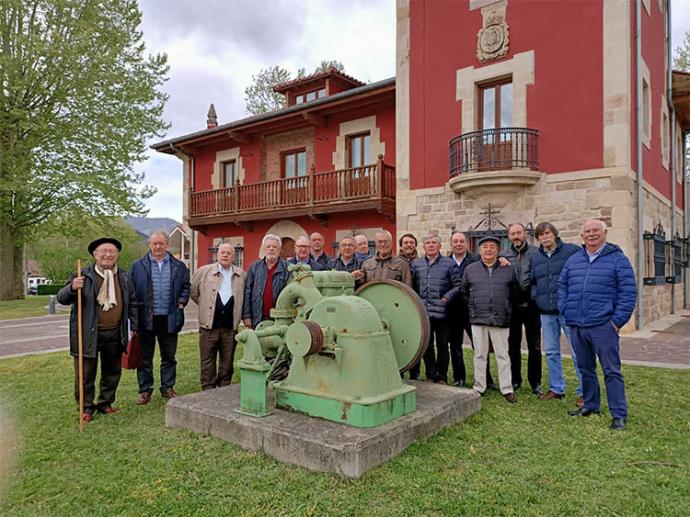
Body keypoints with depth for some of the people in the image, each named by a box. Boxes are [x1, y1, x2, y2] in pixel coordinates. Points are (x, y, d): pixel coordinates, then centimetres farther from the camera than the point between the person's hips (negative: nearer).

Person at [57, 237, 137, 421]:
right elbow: (62, 298, -6)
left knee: (112, 372, 14)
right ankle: (86, 407, 22)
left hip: (115, 334, 4)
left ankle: (105, 403, 31)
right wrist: (72, 288, -28)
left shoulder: (124, 278, 7)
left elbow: (132, 304, 14)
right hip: (88, 335, -3)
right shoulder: (83, 276, -5)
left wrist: (134, 328, 9)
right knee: (86, 374, 5)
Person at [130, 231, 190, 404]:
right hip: (146, 319, -1)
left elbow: (186, 286, 14)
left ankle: (167, 388, 24)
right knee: (145, 357, 8)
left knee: (169, 357, 11)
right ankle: (145, 390, 19)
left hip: (169, 319, 2)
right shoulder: (138, 266, 2)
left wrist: (181, 302, 1)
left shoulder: (179, 266, 6)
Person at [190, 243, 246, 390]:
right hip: (209, 324, -2)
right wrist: (204, 304, 9)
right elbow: (193, 291, 10)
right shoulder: (204, 271, 2)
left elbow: (245, 297, 16)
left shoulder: (241, 275, 8)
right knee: (208, 361, 3)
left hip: (230, 325, 2)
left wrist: (244, 317, 10)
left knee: (227, 361, 10)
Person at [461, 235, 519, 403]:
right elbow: (464, 291, 13)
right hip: (478, 320, 1)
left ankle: (507, 389, 13)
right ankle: (479, 388, 18)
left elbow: (515, 292, 11)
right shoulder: (470, 269, 6)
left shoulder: (509, 269, 4)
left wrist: (507, 309, 7)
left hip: (501, 320, -1)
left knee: (503, 355, 4)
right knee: (479, 355, 9)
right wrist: (472, 309, 8)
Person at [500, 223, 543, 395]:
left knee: (534, 346, 5)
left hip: (531, 305, -2)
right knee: (513, 345, 12)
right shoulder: (503, 256, 6)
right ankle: (515, 379, 26)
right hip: (511, 305, 2)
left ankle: (535, 382, 18)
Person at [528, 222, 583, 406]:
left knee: (577, 352, -1)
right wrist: (536, 297, 7)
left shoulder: (572, 250, -3)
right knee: (551, 352, 13)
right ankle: (556, 388, 25)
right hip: (546, 312, 6)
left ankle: (584, 391, 10)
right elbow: (532, 282, 22)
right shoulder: (535, 257, 12)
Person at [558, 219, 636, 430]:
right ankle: (590, 405, 31)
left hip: (603, 326, -5)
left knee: (612, 371, -1)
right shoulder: (574, 260, 12)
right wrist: (565, 310, 6)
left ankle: (619, 414, 9)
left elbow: (628, 292, -5)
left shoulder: (617, 258, -2)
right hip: (577, 326, 5)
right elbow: (562, 285, 18)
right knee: (585, 369, 16)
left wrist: (618, 320, -10)